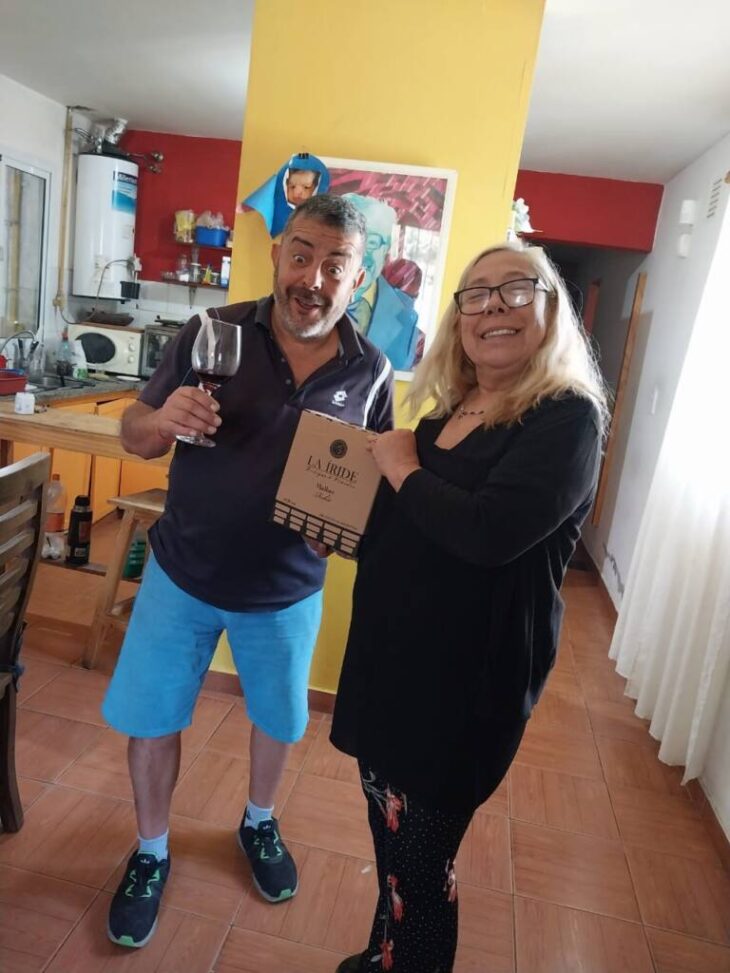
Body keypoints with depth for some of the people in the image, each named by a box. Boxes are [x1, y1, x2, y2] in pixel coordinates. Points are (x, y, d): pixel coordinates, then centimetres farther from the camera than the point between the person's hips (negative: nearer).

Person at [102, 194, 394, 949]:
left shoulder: (370, 371, -10)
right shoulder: (213, 332, -13)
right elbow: (135, 437, -6)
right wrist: (163, 417, -29)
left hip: (287, 591, 1)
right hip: (182, 574, 0)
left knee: (278, 717, 21)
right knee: (150, 718, 13)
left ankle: (258, 823, 52)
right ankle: (150, 853, 42)